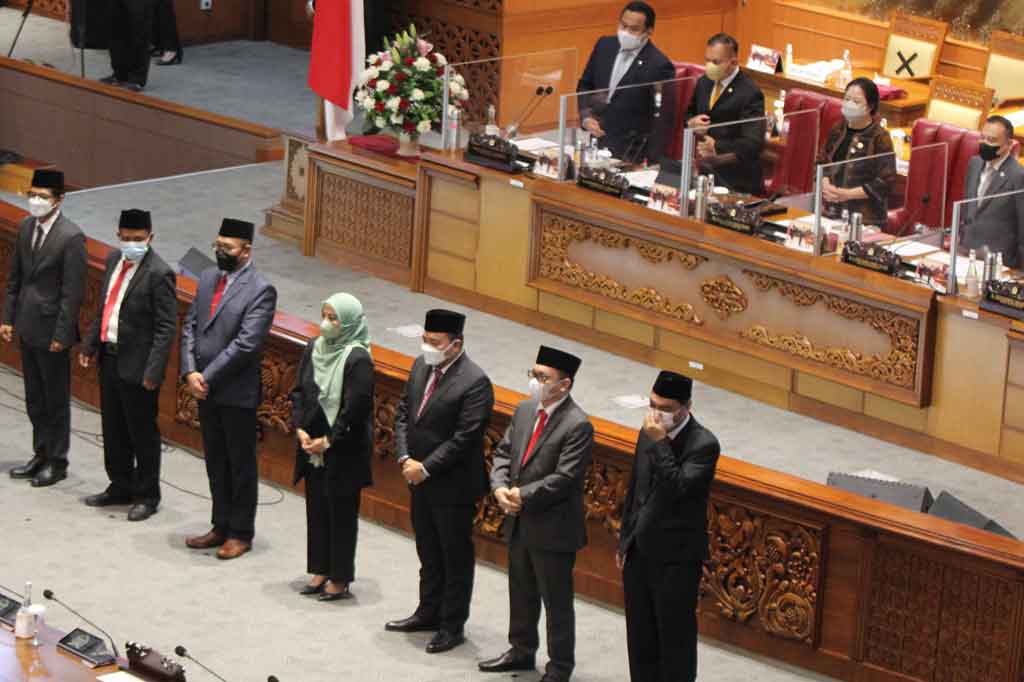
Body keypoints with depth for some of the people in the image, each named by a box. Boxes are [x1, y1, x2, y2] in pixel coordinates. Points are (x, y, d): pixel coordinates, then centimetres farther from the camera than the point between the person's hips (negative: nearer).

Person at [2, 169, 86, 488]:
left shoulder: (71, 237, -17)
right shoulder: (26, 227, 5)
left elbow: (73, 291, -16)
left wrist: (61, 334, -16)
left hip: (51, 329, -7)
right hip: (27, 327, 7)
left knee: (56, 398, 6)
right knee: (34, 398, 16)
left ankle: (57, 462, 17)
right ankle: (41, 455, 29)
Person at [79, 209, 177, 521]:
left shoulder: (159, 274, -18)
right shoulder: (114, 260, 6)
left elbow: (166, 329, -18)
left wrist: (153, 372, -21)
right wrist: (90, 344, 12)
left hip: (137, 366, -8)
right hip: (109, 357, 8)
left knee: (142, 433, 6)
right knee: (113, 429, 18)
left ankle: (147, 496, 19)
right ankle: (121, 487, 34)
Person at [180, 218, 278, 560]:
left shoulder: (261, 290, -15)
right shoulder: (208, 278, 7)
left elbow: (246, 344, -20)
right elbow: (190, 326, 7)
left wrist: (207, 377, -18)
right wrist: (190, 372, -7)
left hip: (237, 393, -7)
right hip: (205, 390, 7)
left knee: (241, 464, 6)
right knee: (215, 461, 17)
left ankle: (241, 533, 16)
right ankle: (221, 525, 29)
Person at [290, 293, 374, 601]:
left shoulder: (357, 359, -18)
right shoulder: (314, 349, 4)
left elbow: (356, 408, -19)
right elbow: (299, 391, 9)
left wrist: (328, 441, -15)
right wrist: (300, 429, -4)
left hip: (344, 451, -7)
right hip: (313, 448, 7)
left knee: (341, 512, 3)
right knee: (316, 507, 14)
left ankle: (340, 579, 14)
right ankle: (321, 570, 27)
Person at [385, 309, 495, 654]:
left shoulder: (474, 382, -20)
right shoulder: (421, 367, 3)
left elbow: (464, 438, -22)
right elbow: (403, 414, 7)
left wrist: (425, 468, -19)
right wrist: (405, 459, -6)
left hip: (453, 486, -7)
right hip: (420, 480, 7)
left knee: (456, 557, 7)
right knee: (428, 551, 21)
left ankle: (453, 626, 17)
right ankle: (429, 613, 36)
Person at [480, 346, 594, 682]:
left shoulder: (577, 426, -19)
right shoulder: (525, 410, 4)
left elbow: (564, 478, -23)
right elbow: (504, 452, 8)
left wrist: (523, 496, -20)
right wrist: (500, 487, -9)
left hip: (553, 528, -7)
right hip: (519, 522, 8)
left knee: (556, 602, 5)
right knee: (521, 593, 23)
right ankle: (522, 650, 40)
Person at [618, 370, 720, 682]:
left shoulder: (703, 444, -16)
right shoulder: (650, 432, 5)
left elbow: (678, 488, -28)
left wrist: (660, 443, -27)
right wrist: (624, 541, 18)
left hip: (676, 559, -7)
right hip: (639, 552, 7)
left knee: (676, 640, 2)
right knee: (640, 638, 16)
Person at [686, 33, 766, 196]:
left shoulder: (750, 93, -14)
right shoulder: (703, 82, 8)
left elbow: (753, 144, -20)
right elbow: (689, 114, 23)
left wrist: (716, 147, -29)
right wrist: (691, 123, -1)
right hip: (705, 171, 6)